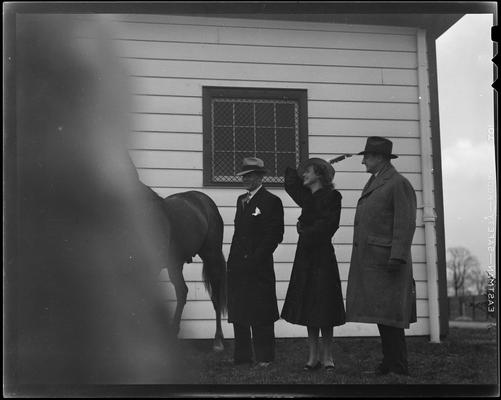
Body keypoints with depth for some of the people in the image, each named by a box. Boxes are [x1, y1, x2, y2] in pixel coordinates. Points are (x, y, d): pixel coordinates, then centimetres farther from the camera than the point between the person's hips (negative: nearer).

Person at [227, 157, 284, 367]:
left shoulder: (271, 202, -6)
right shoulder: (241, 200, 16)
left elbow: (274, 236, -11)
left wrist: (255, 260, -15)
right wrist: (233, 260, 9)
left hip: (259, 267, -7)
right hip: (238, 267, 7)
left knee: (261, 314, 0)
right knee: (238, 313, 11)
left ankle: (264, 356, 9)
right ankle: (242, 355, 20)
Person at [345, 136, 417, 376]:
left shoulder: (399, 184, -8)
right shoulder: (373, 183, 20)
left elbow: (405, 224, -15)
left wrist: (397, 257, -21)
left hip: (386, 260, -9)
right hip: (370, 260, 9)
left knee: (389, 315, -7)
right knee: (380, 312, 11)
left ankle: (399, 369, -2)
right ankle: (389, 362, 18)